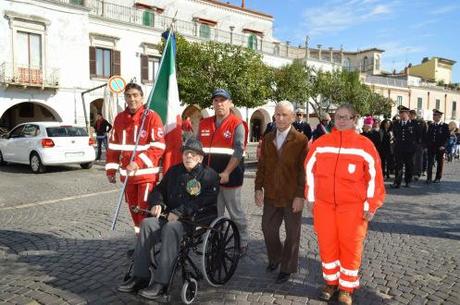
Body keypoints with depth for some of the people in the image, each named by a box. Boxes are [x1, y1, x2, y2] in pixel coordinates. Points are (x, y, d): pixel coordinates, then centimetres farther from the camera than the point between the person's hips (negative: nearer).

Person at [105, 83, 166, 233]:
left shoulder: (152, 117, -9)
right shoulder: (119, 118, 9)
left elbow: (158, 147, -15)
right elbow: (113, 146, 14)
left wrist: (138, 163, -21)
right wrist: (111, 170, 10)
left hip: (147, 173, -6)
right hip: (127, 174, 6)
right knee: (133, 209, 16)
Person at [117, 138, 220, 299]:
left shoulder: (209, 175, -1)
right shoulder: (174, 171, 20)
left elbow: (204, 201, -16)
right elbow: (159, 190, 25)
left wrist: (180, 212, -23)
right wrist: (157, 203, 2)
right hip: (171, 217, 6)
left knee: (170, 228, -34)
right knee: (147, 223, -20)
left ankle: (160, 282, -31)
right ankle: (140, 276, -16)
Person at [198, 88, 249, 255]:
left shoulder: (237, 124, -6)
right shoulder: (204, 124, 10)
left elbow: (238, 152, -13)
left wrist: (226, 173, -20)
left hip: (230, 176, -5)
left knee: (235, 212, 7)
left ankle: (242, 243, 23)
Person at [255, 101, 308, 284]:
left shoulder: (301, 140, -10)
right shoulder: (267, 139, 6)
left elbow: (304, 170, -11)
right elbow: (261, 165, 9)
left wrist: (300, 195, -14)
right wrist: (258, 188, 3)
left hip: (292, 197, -4)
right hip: (271, 195, 5)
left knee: (292, 234, 9)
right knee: (268, 228, 13)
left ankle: (287, 268, 26)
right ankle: (275, 258, 38)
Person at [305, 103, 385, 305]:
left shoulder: (364, 145, -5)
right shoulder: (321, 143, 2)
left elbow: (374, 176, -2)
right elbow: (309, 170, 9)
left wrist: (371, 205, -3)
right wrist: (310, 198, 8)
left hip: (353, 207, -2)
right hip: (323, 204, 3)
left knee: (350, 247, 5)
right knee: (326, 245, 10)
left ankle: (346, 288, 22)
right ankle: (331, 282, 29)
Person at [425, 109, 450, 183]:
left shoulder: (445, 126, -1)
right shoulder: (431, 125, 11)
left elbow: (446, 137, -5)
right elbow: (427, 136, 12)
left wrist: (443, 146, -14)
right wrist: (427, 145, 2)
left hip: (440, 148, -3)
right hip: (431, 147, 3)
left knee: (439, 163, 6)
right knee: (430, 162, -2)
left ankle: (438, 177, 15)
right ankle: (429, 177, 2)